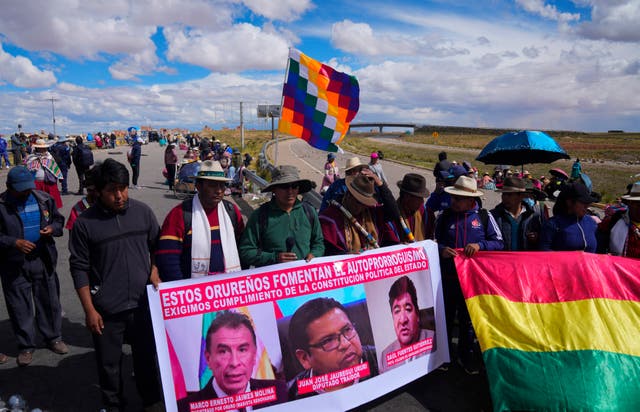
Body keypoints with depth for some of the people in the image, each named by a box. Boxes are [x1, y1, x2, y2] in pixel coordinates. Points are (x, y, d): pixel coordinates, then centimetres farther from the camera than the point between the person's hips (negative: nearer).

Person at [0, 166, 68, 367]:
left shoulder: (44, 199, 0)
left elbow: (58, 219, 11)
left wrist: (53, 228, -10)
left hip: (43, 260, 3)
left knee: (49, 300, 14)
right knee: (20, 306, 9)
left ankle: (53, 337, 32)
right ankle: (26, 346, 25)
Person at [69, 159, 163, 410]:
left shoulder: (143, 212, -1)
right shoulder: (84, 223, -7)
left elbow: (157, 247, 12)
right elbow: (79, 268, -3)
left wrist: (155, 272, -5)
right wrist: (89, 310, -5)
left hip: (143, 303, 2)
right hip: (106, 309, -1)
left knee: (146, 357, 15)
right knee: (109, 363, 13)